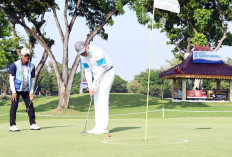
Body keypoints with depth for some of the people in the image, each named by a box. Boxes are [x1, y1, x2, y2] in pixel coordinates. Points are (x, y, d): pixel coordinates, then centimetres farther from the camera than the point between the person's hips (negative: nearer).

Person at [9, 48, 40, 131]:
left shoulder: (31, 66, 5)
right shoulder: (15, 65, -7)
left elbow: (32, 79, 8)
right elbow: (11, 78, -7)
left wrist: (31, 92, 0)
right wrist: (13, 91, -13)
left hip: (26, 90, 4)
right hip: (16, 89, -4)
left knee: (30, 105, 0)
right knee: (14, 106, -5)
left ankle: (32, 124, 6)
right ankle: (12, 125, -2)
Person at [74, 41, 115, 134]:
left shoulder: (97, 52, -26)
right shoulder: (83, 57, -2)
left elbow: (101, 69, -24)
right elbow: (87, 71, 1)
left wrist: (94, 85, -20)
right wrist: (89, 86, -10)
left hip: (107, 73, -8)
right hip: (97, 76, 8)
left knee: (102, 99, -15)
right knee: (97, 101, 4)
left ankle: (103, 128, -16)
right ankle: (98, 127, 6)